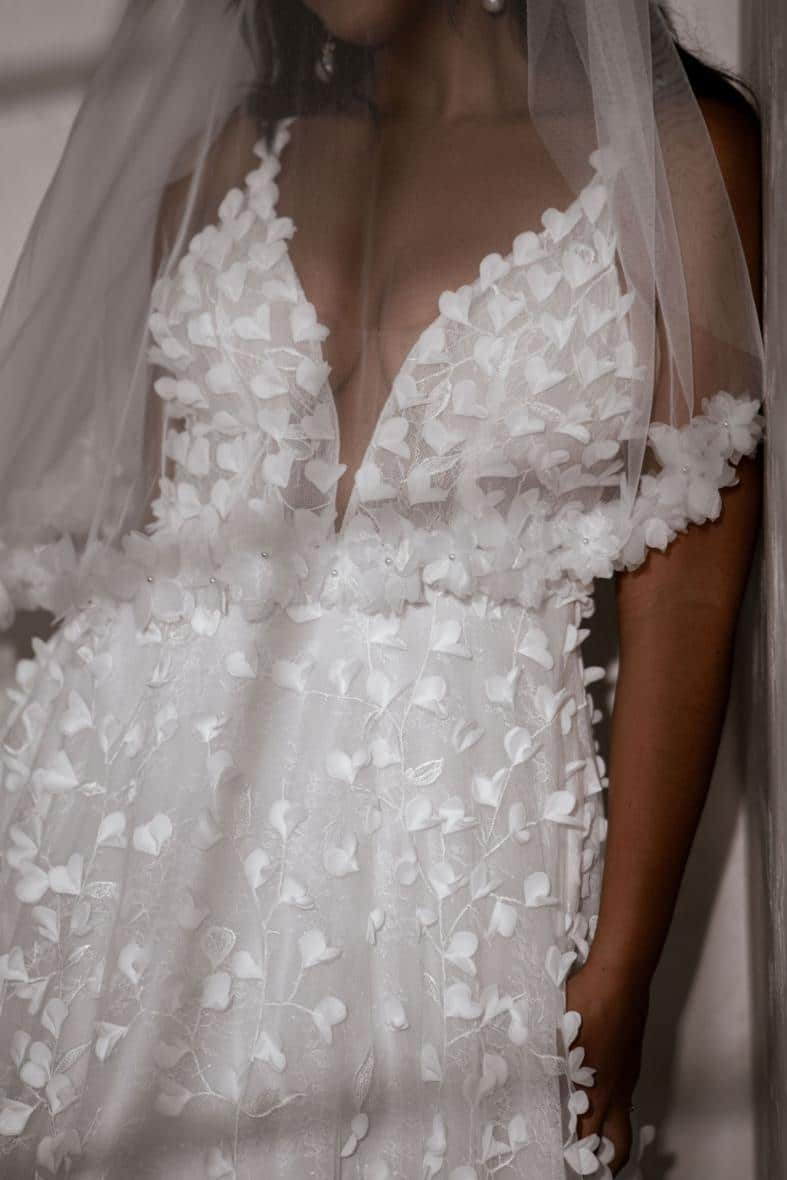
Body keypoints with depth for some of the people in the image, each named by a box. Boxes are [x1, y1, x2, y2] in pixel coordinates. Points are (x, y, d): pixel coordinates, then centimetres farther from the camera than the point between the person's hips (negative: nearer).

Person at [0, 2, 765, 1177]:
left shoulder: (676, 157, -1)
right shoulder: (221, 155, 11)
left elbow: (685, 599, -4)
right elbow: (142, 529, 12)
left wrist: (619, 977, -5)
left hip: (453, 836, -3)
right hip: (142, 817, 3)